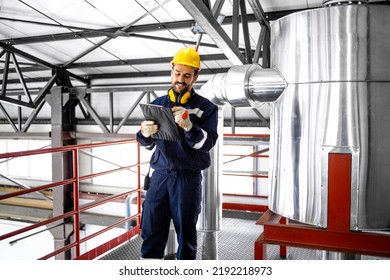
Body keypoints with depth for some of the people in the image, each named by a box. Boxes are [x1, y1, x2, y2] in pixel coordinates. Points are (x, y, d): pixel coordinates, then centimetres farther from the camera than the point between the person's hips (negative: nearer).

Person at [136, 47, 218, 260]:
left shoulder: (206, 107, 2)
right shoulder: (158, 103, 11)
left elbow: (208, 143, -11)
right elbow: (147, 144, 6)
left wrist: (188, 126, -28)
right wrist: (145, 133, -18)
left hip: (188, 177, -2)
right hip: (160, 175, 3)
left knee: (186, 232, 5)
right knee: (151, 230, 2)